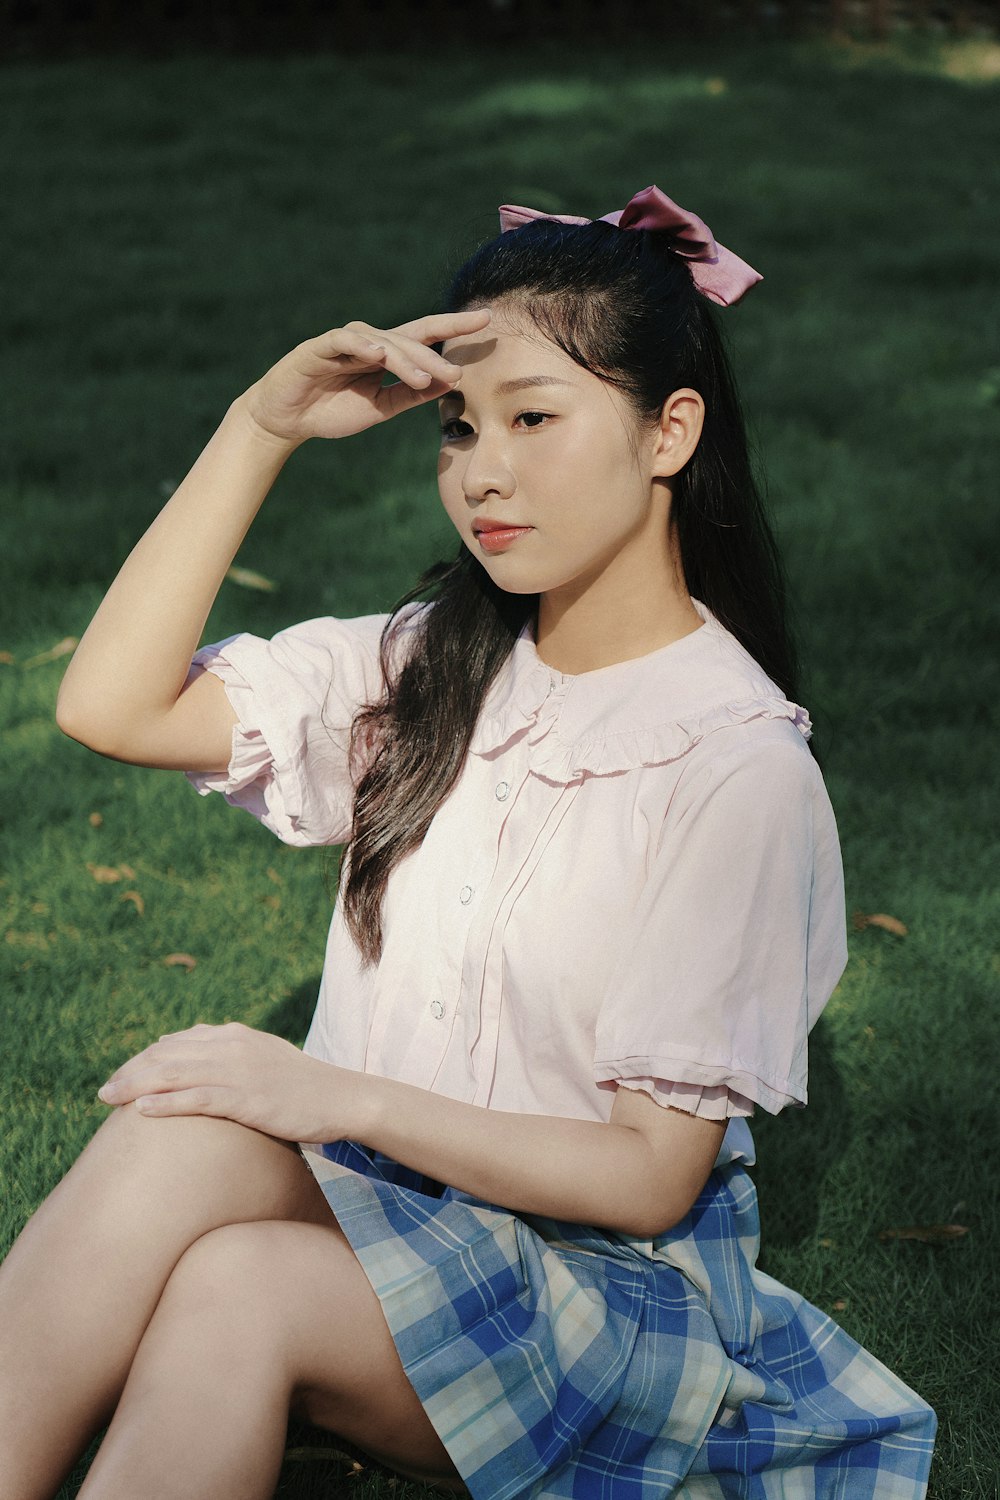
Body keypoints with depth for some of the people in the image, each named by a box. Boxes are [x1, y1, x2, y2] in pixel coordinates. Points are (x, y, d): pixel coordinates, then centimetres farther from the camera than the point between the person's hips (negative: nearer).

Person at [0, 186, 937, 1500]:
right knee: (182, 1137, -29)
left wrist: (346, 1098, -21)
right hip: (374, 1193, 5)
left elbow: (650, 1178, -13)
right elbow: (113, 705, -5)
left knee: (234, 1292, -33)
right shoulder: (432, 667, 4)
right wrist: (261, 426, -10)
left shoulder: (739, 766, -14)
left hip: (608, 1282, -5)